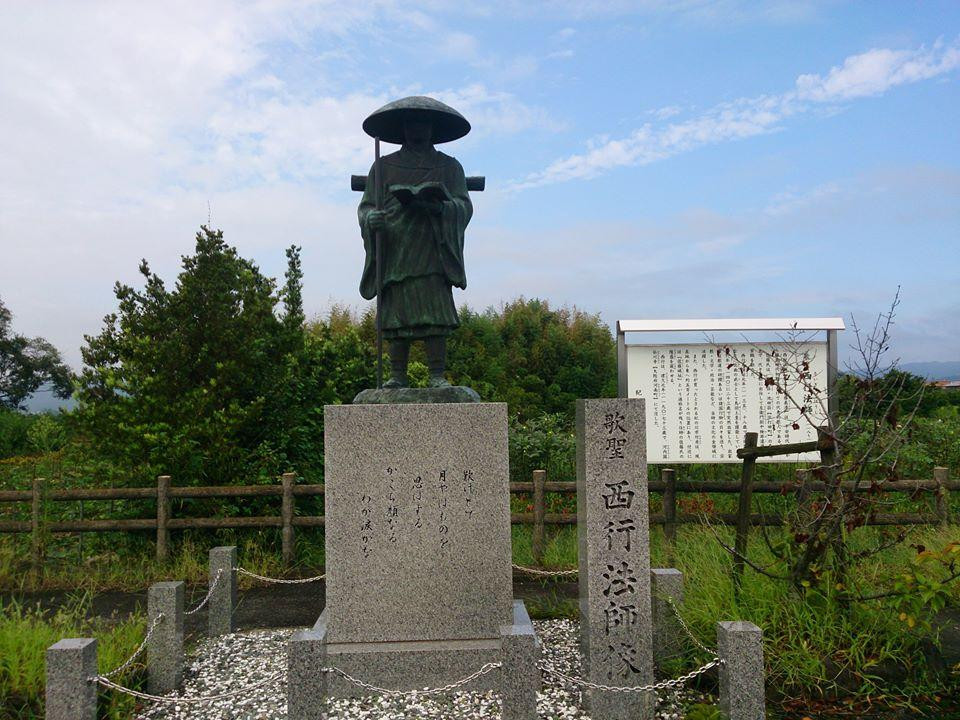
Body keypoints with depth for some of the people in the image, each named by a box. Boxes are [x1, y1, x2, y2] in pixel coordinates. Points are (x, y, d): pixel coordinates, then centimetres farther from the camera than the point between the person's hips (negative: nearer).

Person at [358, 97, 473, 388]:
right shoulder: (384, 166, 20)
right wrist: (371, 217, -12)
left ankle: (437, 376, -12)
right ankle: (397, 376, -1)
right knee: (397, 315, -4)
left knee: (435, 313, -12)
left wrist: (440, 207, -17)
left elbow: (464, 205, 5)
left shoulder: (449, 166, 18)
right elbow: (365, 205, 13)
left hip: (432, 252, -1)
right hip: (395, 252, 1)